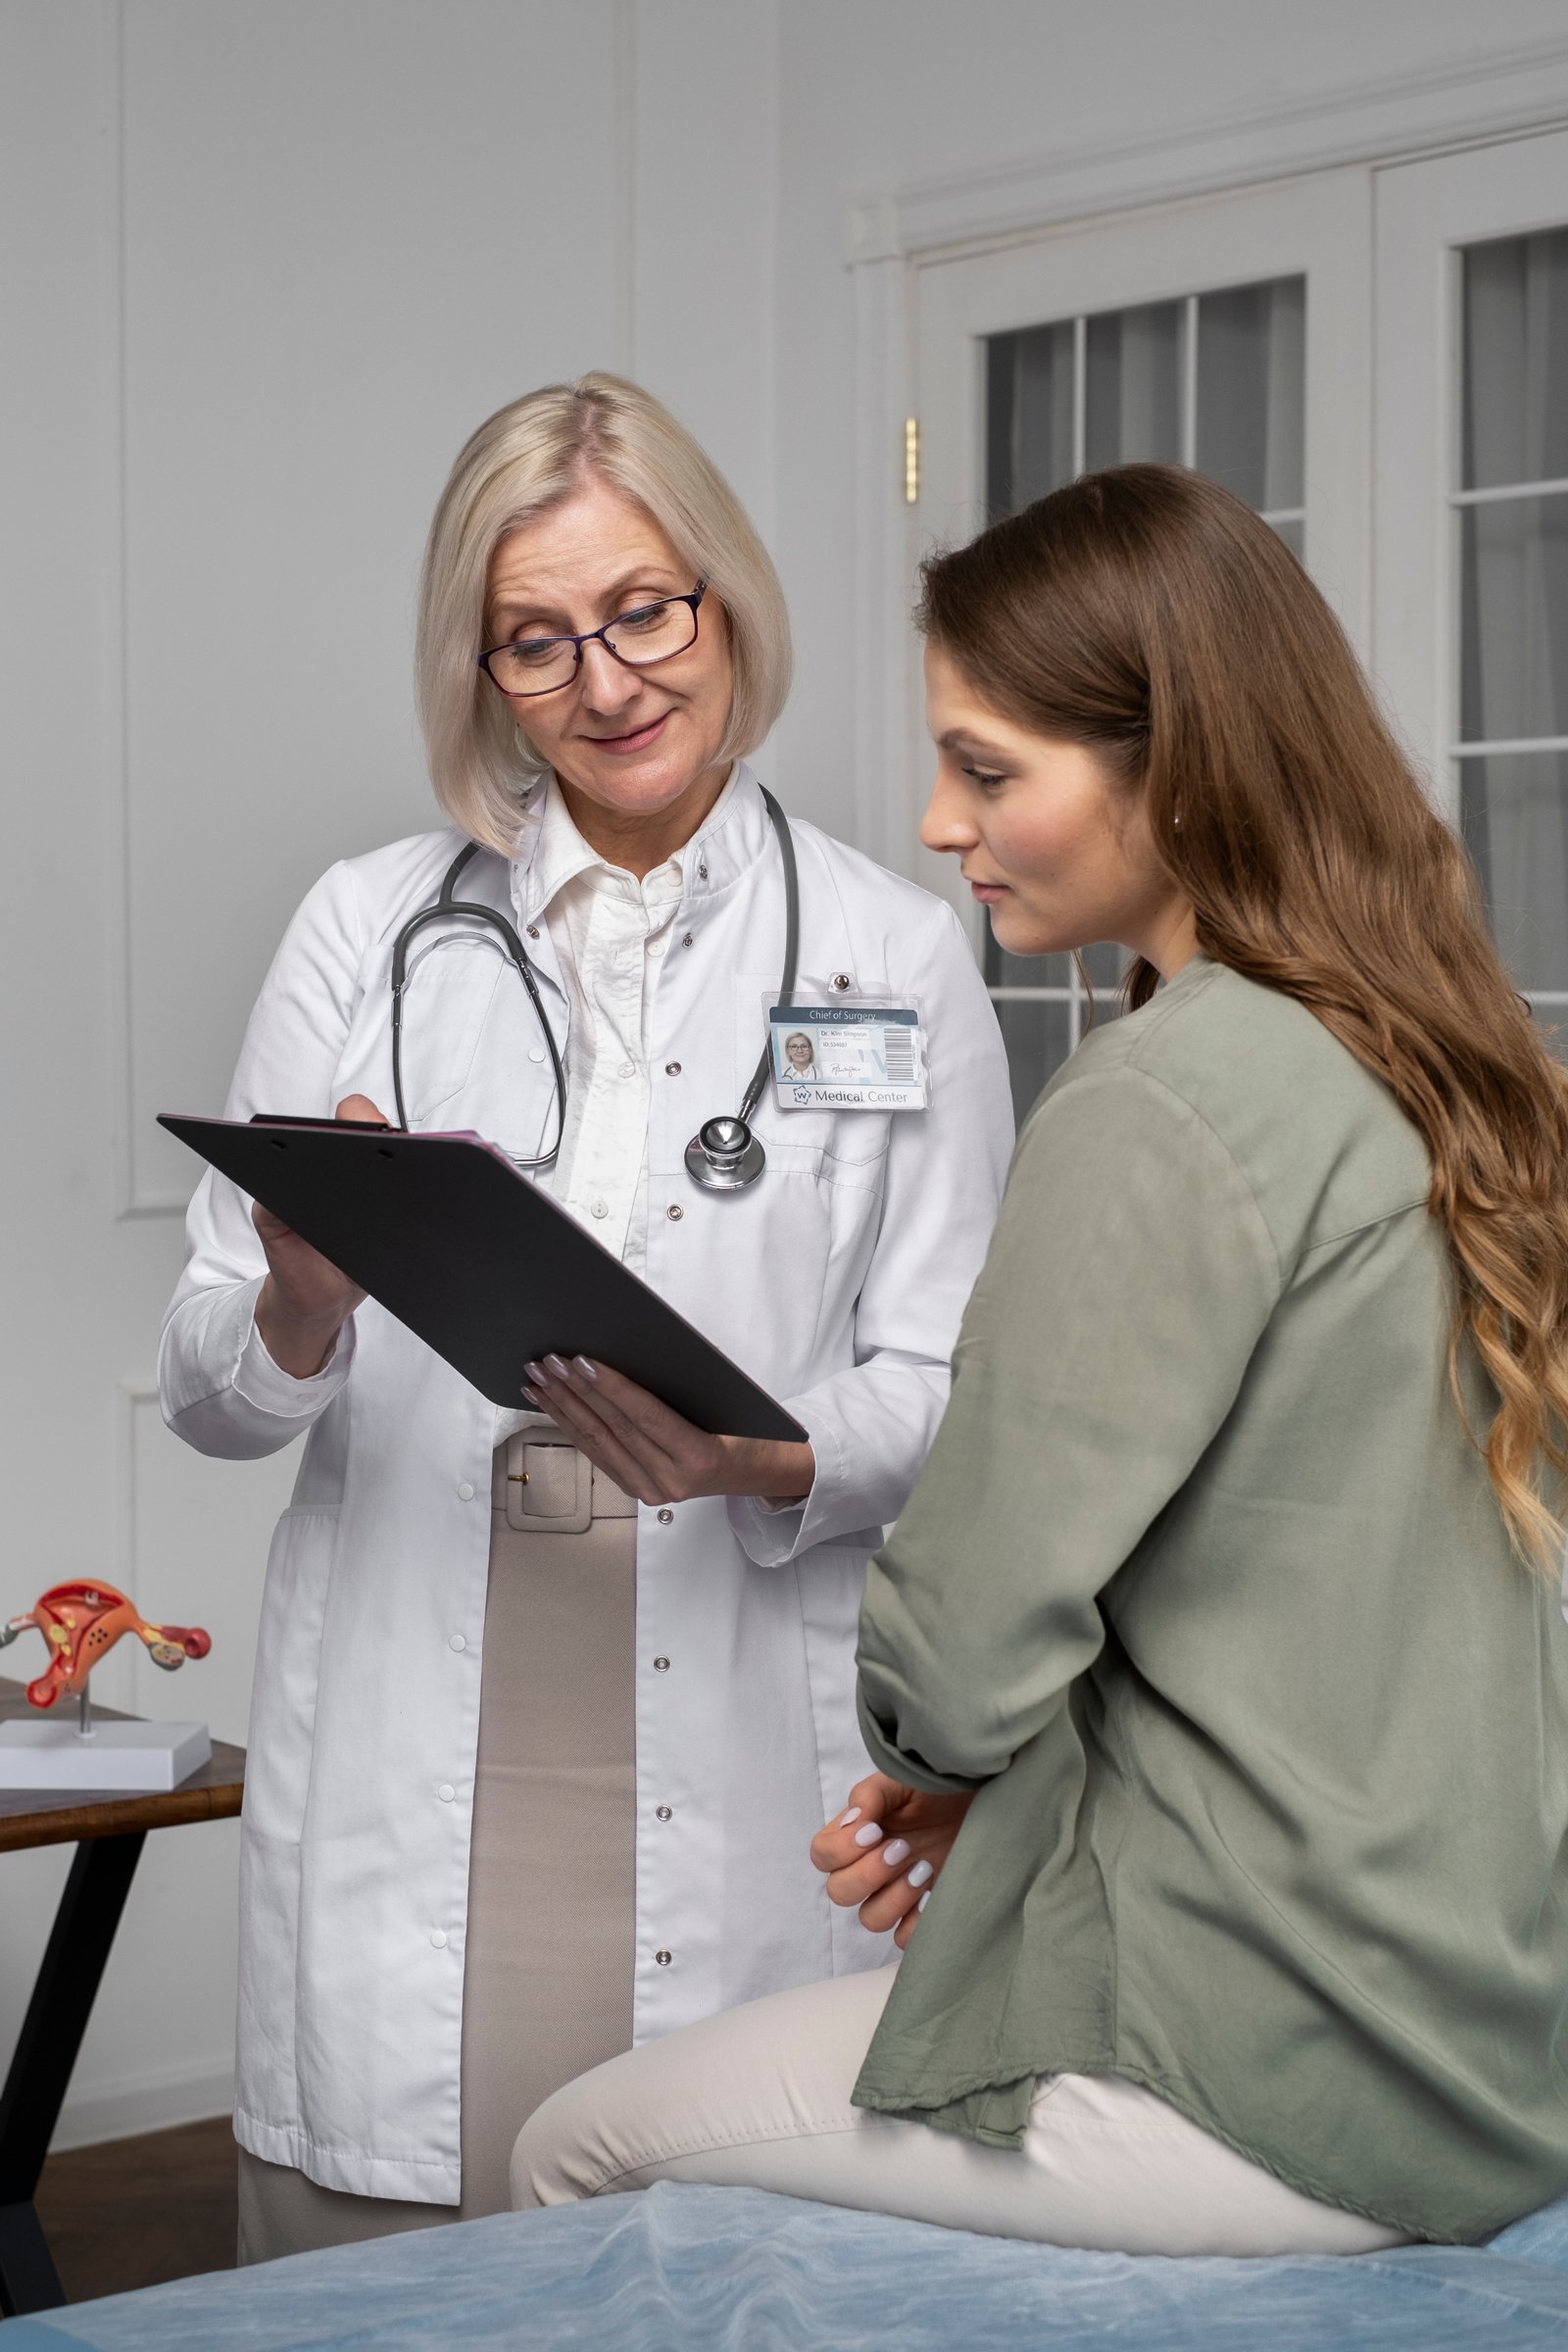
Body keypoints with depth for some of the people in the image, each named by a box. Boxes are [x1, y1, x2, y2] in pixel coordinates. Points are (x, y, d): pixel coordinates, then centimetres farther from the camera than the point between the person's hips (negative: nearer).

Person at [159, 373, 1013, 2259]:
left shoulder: (895, 955, 7)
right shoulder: (367, 932, 10)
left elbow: (952, 1395, 4)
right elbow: (206, 1395, 9)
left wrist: (775, 1467, -16)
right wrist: (299, 1314, -13)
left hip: (740, 1794, -1)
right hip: (410, 1781, 1)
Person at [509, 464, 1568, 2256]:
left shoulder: (1168, 1096, -19)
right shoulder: (1424, 1060, 8)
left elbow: (964, 1655, -18)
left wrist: (935, 1754, 5)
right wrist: (968, 1785, 9)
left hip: (1296, 2092, -9)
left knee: (575, 2158, 8)